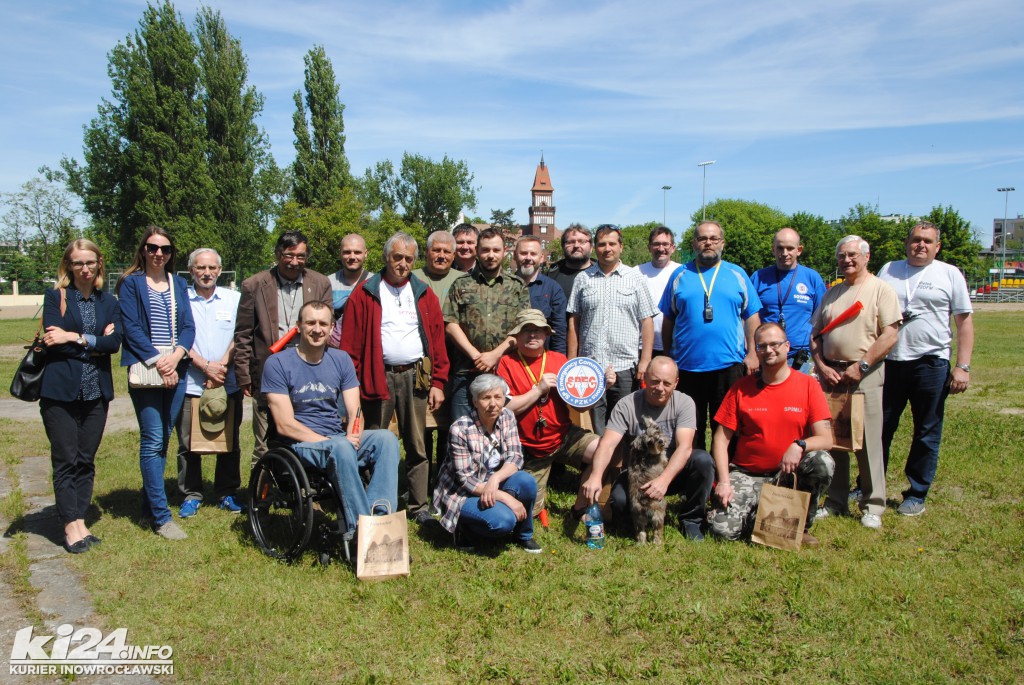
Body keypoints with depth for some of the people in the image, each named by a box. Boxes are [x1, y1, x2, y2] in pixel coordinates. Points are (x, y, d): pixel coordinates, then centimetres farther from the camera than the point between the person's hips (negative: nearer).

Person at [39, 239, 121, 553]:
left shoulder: (108, 302, 11)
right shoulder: (55, 297, 2)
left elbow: (114, 342, -5)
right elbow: (52, 340, -12)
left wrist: (75, 338, -13)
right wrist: (95, 344, -9)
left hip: (96, 392, 3)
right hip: (60, 391, -3)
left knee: (86, 460, 8)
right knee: (66, 460, 1)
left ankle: (80, 522, 16)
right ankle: (70, 526, 8)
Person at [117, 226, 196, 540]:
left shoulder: (178, 284, 15)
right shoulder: (131, 283, 3)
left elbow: (188, 326, 8)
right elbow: (131, 328, -6)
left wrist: (175, 357, -9)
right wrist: (158, 362, -14)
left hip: (176, 370, 4)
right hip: (145, 370, -4)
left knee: (162, 440, 9)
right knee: (153, 441, -6)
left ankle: (149, 505, 21)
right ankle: (161, 516, -2)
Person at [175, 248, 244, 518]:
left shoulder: (233, 299, 8)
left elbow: (239, 337, 3)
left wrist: (223, 364, -9)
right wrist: (205, 366, -11)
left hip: (228, 384, 1)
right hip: (190, 383, -1)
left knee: (230, 442, 6)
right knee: (188, 444, 4)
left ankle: (227, 493, 19)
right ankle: (191, 495, 17)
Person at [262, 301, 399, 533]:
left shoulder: (341, 360, 9)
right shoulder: (277, 364, -5)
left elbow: (354, 412, 4)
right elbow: (284, 425, -11)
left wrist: (353, 436, -19)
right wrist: (326, 441, -20)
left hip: (339, 439, 5)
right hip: (300, 445, -5)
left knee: (386, 438, -23)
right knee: (340, 447, -36)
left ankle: (380, 514, -34)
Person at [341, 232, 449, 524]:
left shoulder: (424, 295, 10)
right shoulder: (366, 294, 2)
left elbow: (438, 340, 7)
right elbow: (351, 343, -2)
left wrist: (437, 382, 0)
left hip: (415, 377, 2)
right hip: (378, 377, -2)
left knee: (417, 445, 7)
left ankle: (419, 504, 16)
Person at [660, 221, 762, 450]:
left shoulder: (737, 274, 9)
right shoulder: (680, 275, 8)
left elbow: (752, 316, 8)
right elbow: (668, 320, 10)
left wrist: (752, 353, -1)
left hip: (729, 365, 0)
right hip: (687, 366, 1)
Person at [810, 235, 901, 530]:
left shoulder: (880, 289, -1)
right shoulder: (832, 293, 16)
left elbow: (890, 335, -10)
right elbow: (815, 335, 14)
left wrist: (861, 366, -14)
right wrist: (822, 366, -1)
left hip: (864, 375, -5)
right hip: (830, 374, 5)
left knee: (868, 442, -2)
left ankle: (872, 506, 10)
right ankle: (836, 501, 19)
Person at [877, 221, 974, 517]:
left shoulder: (950, 274, 4)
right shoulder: (888, 270, 11)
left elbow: (965, 322, 2)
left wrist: (963, 366, -6)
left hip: (932, 363, -2)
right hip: (889, 362, 2)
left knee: (927, 434, 6)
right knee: (879, 428, 8)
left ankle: (916, 495, 18)